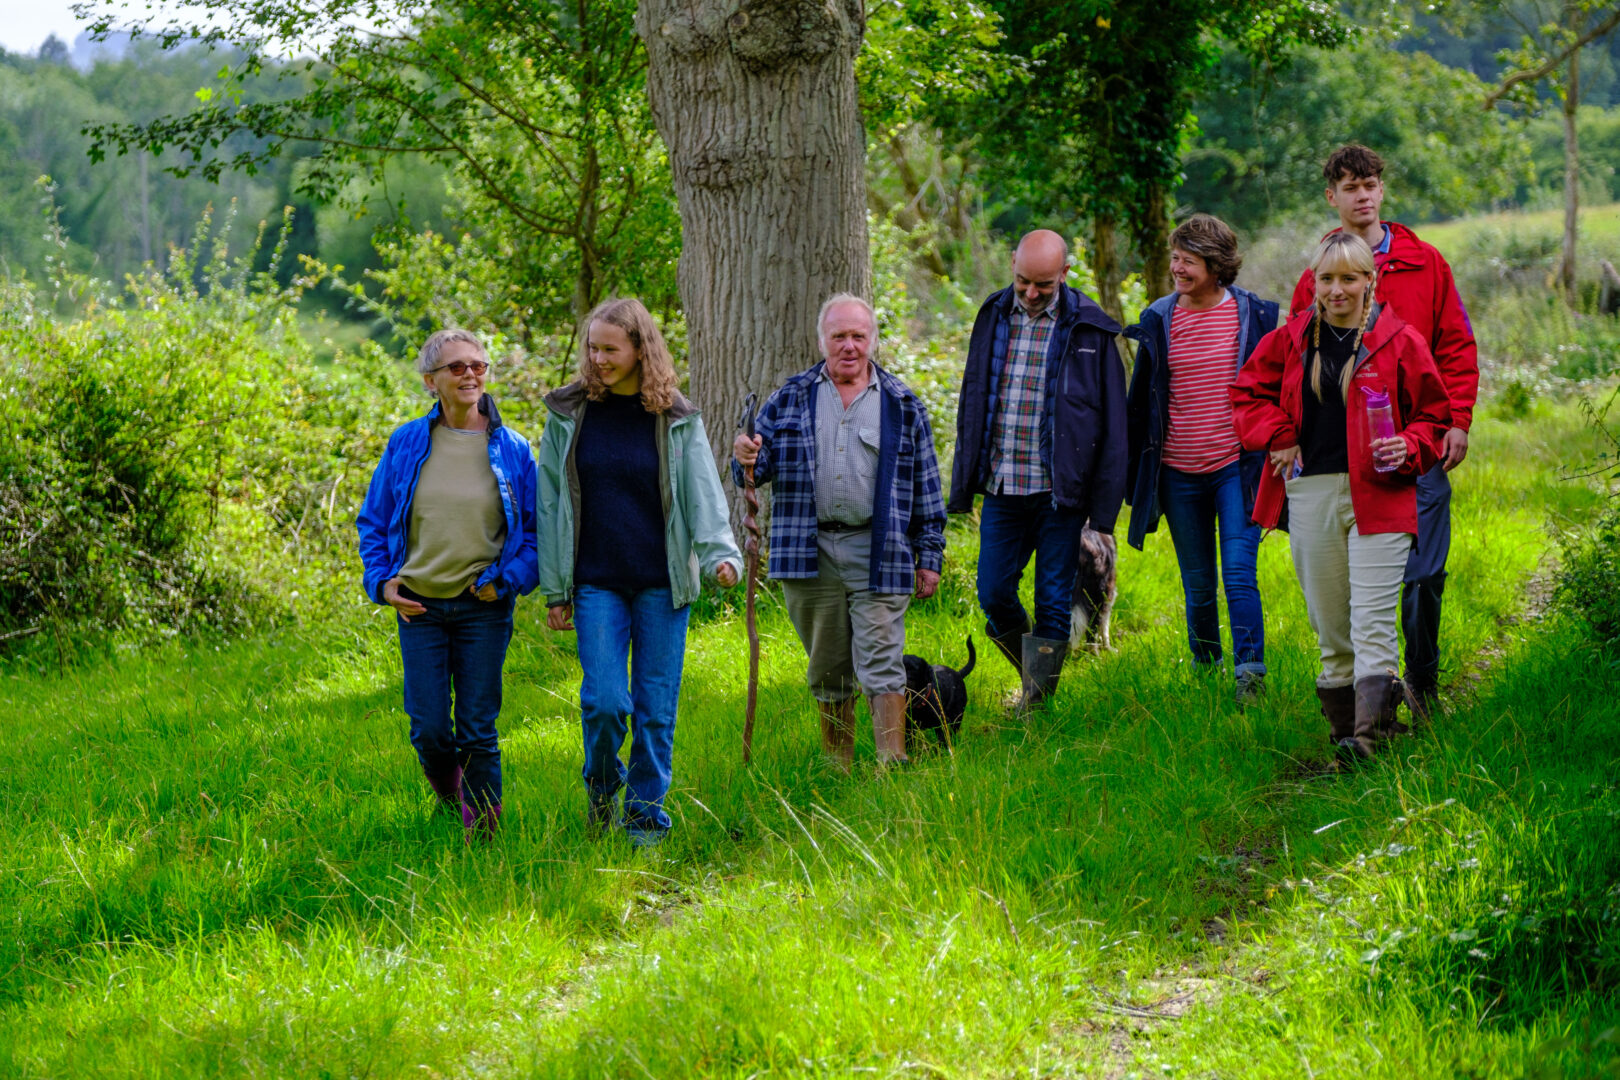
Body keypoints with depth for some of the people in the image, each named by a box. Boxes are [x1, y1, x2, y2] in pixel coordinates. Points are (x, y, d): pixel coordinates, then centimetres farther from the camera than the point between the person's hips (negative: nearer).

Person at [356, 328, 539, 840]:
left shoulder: (511, 450, 0)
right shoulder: (406, 445, 2)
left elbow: (536, 529, 4)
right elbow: (372, 521, 12)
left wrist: (509, 579, -11)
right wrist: (381, 580, -2)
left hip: (484, 608, -1)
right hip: (419, 606, 1)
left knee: (478, 730, 1)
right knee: (430, 729, 0)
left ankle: (483, 831, 14)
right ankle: (446, 788, 33)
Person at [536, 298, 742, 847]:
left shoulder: (676, 419, 1)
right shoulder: (569, 413, 3)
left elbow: (702, 493, -2)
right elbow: (550, 504, 6)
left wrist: (720, 552, -22)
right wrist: (554, 589, 4)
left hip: (662, 583, 0)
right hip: (596, 583, 0)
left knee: (656, 705, 2)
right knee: (605, 701, -10)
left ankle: (646, 809, 17)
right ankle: (601, 784, 18)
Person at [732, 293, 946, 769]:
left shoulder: (902, 405, 9)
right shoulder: (790, 399, 10)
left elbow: (925, 484, 11)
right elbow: (763, 467, 9)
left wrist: (929, 555, 7)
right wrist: (747, 460, -16)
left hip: (878, 552, -2)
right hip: (810, 551, 2)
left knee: (882, 666, -8)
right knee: (827, 672, 8)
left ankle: (893, 766, -9)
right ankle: (837, 772, 17)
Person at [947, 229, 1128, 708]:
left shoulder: (1088, 328, -4)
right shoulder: (994, 317, 7)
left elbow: (1111, 420, -2)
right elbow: (971, 401, 14)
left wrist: (1103, 502, -7)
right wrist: (964, 483, 11)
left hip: (1059, 490, -3)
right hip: (1001, 488, 3)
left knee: (1053, 602, 0)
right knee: (994, 594, 3)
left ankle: (1037, 708, 8)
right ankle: (1032, 677, 28)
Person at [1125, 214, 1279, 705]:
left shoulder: (1254, 315, -1)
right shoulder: (1158, 320, 5)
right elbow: (1140, 401, 12)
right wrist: (1132, 473, 12)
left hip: (1236, 467, -3)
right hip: (1179, 475, 3)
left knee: (1239, 572, -15)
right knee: (1198, 584, 9)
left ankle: (1250, 671, -12)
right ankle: (1203, 668, 24)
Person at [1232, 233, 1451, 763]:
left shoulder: (1399, 342, 1)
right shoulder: (1291, 339, 9)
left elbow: (1433, 415, 6)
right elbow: (1247, 392, 19)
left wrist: (1408, 449, -13)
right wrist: (1276, 437, 4)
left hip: (1378, 495, -3)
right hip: (1310, 495, 4)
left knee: (1372, 621, -12)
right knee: (1329, 624, 8)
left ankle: (1370, 734, -18)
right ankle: (1342, 728, 16)